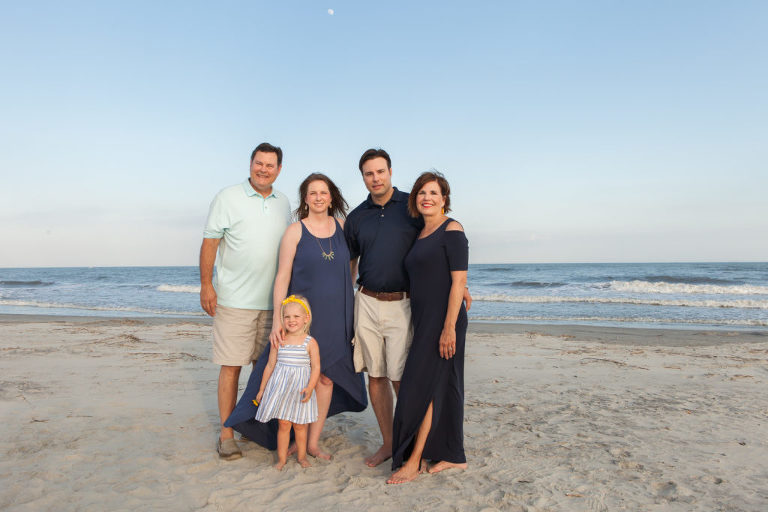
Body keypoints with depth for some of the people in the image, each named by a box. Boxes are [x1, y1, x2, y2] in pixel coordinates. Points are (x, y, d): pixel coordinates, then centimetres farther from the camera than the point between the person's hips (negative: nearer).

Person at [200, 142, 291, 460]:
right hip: (235, 299, -4)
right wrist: (206, 285, -9)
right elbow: (210, 242, -3)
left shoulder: (283, 203, 12)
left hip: (273, 300, 5)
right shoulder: (228, 198, -2)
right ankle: (226, 434, 10)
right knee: (231, 365, -1)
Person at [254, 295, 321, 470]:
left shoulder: (310, 342, -5)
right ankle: (282, 458, 19)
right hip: (281, 387, 1)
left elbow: (316, 367, -6)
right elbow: (270, 365, 9)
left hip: (301, 388, -1)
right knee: (283, 424, 4)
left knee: (300, 424, 8)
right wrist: (262, 389, 12)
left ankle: (301, 456, 27)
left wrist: (310, 388, -19)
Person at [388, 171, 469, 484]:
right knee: (443, 387, 13)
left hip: (444, 321, -8)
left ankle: (414, 461, 5)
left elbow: (459, 281, -15)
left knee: (423, 387, -5)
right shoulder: (421, 235, 16)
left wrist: (449, 327, -20)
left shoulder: (452, 231, -9)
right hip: (423, 321, 8)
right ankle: (453, 455, 24)